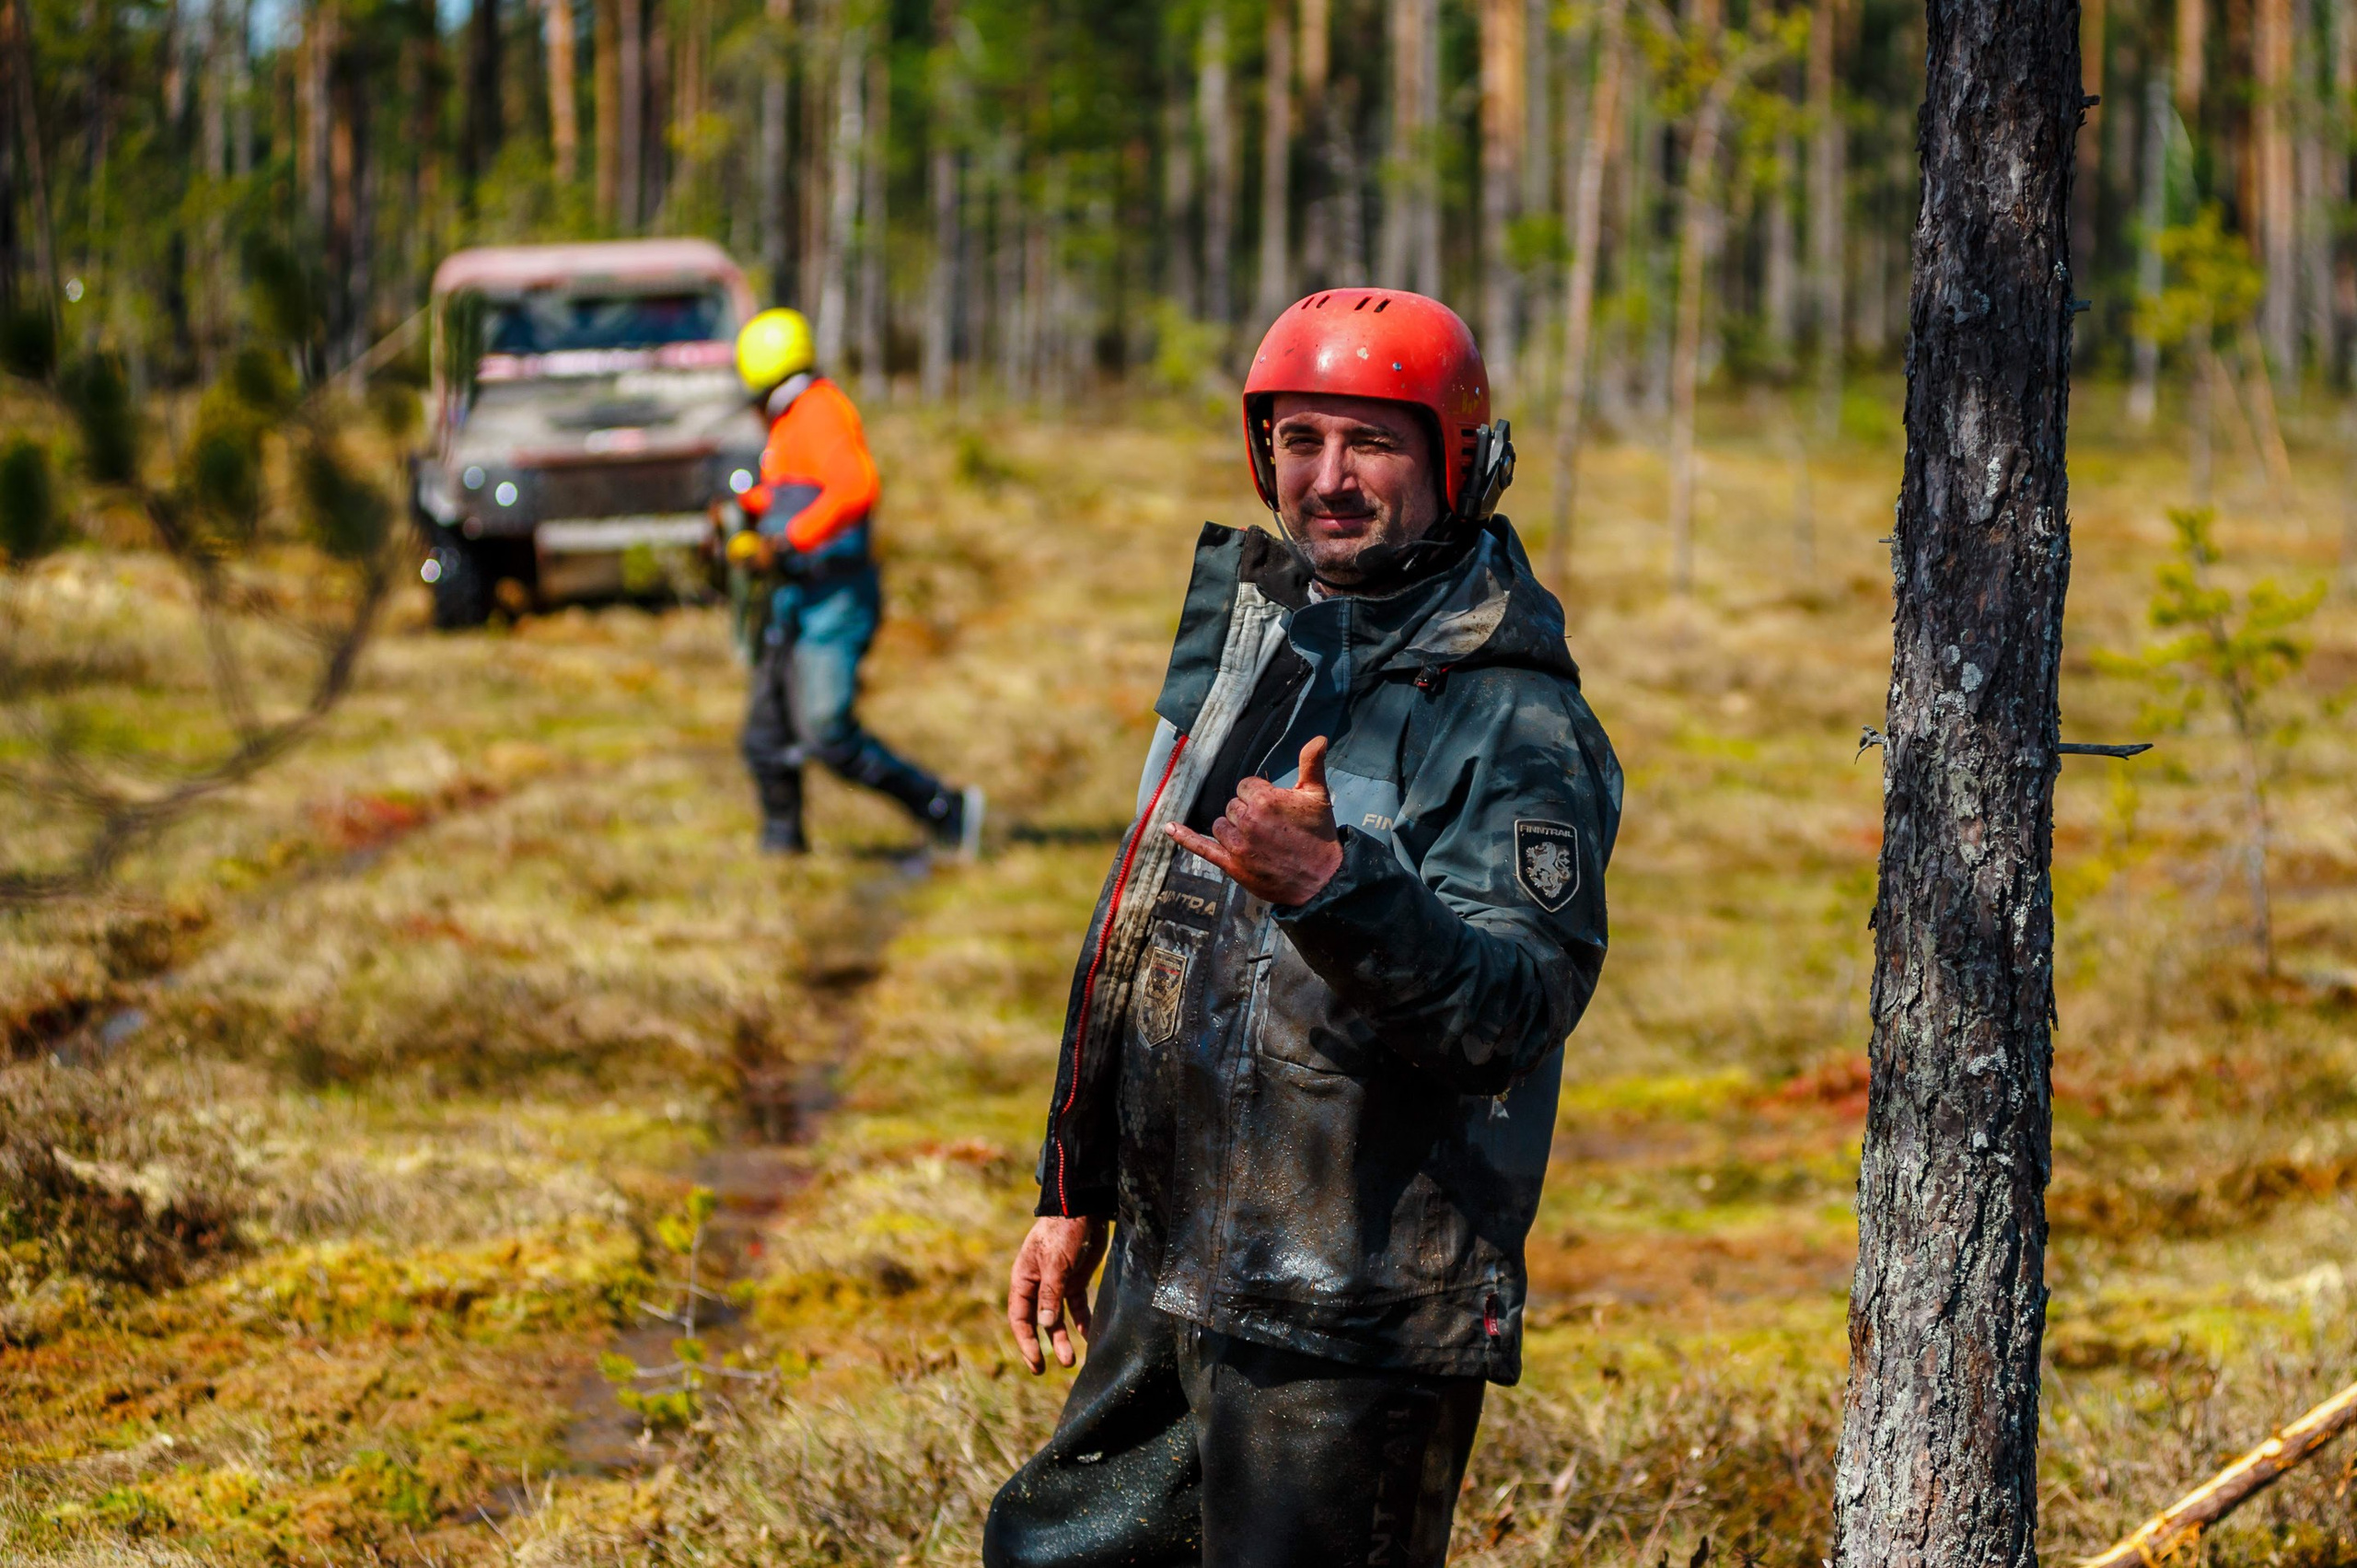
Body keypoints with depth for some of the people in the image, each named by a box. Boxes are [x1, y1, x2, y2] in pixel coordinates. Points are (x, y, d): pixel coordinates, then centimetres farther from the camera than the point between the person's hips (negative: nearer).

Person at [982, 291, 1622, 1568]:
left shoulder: (1517, 727, -14)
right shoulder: (1246, 633, 11)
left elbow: (1511, 1013, -26)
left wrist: (1334, 886, -41)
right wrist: (1075, 1193, 22)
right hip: (1166, 1278, 8)